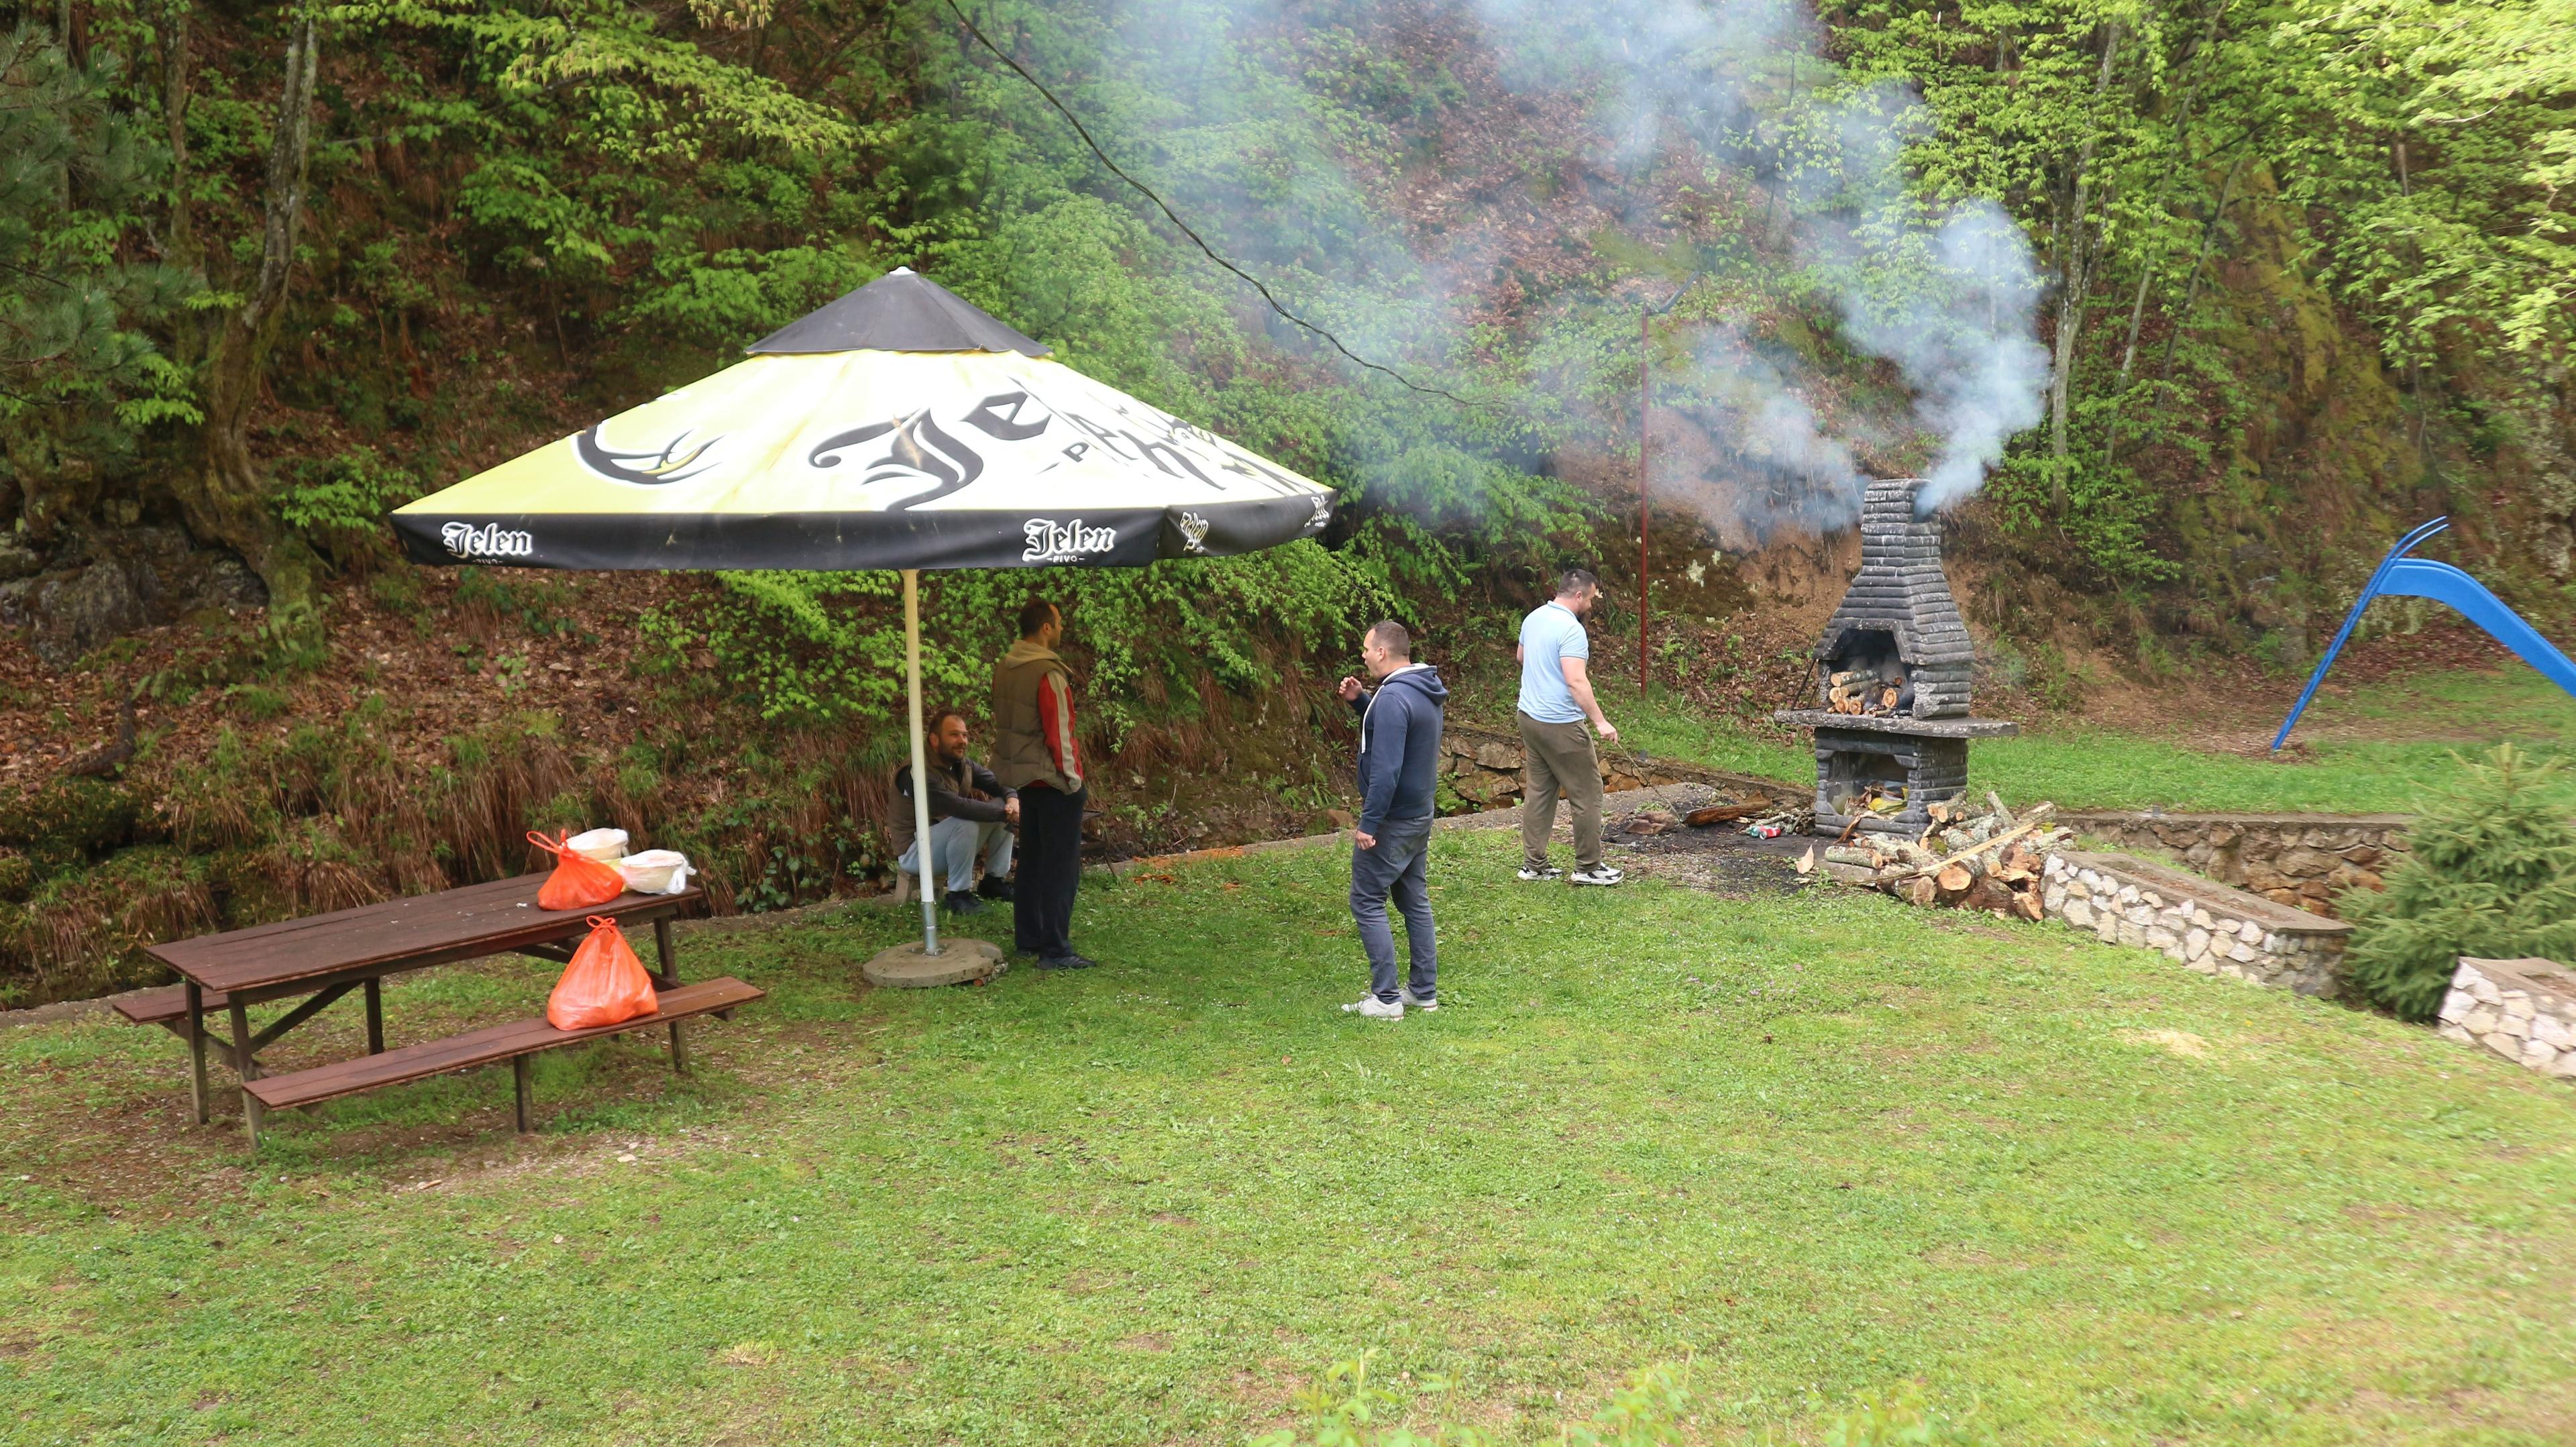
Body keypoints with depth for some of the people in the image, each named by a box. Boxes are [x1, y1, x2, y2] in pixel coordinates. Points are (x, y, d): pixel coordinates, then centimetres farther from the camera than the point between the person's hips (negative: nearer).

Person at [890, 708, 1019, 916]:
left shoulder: (963, 765, 1)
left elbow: (1000, 783, 2)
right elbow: (957, 807, -37)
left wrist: (1012, 799, -23)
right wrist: (1004, 813, -34)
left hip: (949, 844, 8)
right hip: (914, 852, -8)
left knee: (1002, 804, -4)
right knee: (965, 823, -34)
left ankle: (994, 881, 5)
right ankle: (958, 894, -18)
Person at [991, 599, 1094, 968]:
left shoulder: (1003, 670, 6)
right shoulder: (1049, 674, -20)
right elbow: (1059, 733, -19)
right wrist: (1073, 779, -10)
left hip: (1024, 780, 9)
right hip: (1053, 782, -9)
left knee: (1031, 862, 18)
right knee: (1062, 868, -2)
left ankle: (1028, 938, 25)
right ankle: (1055, 950, 0)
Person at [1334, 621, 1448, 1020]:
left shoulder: (1393, 698, -23)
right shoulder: (1423, 691, 8)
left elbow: (1386, 768, -28)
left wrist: (1369, 823, -24)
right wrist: (1360, 700, 10)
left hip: (1393, 820, -10)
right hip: (1420, 815, 10)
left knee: (1367, 902, -1)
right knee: (1415, 900, 16)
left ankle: (1386, 998, -1)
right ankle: (1424, 990, 21)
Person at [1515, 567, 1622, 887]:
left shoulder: (1533, 618, 8)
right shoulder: (1571, 629, -19)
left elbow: (1521, 656, 26)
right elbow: (1577, 681, -27)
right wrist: (1600, 722, -25)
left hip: (1529, 717, 9)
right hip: (1561, 725, -9)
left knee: (1537, 791, 14)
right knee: (1587, 795, 2)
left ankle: (1534, 863, 16)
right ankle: (1589, 868, 8)